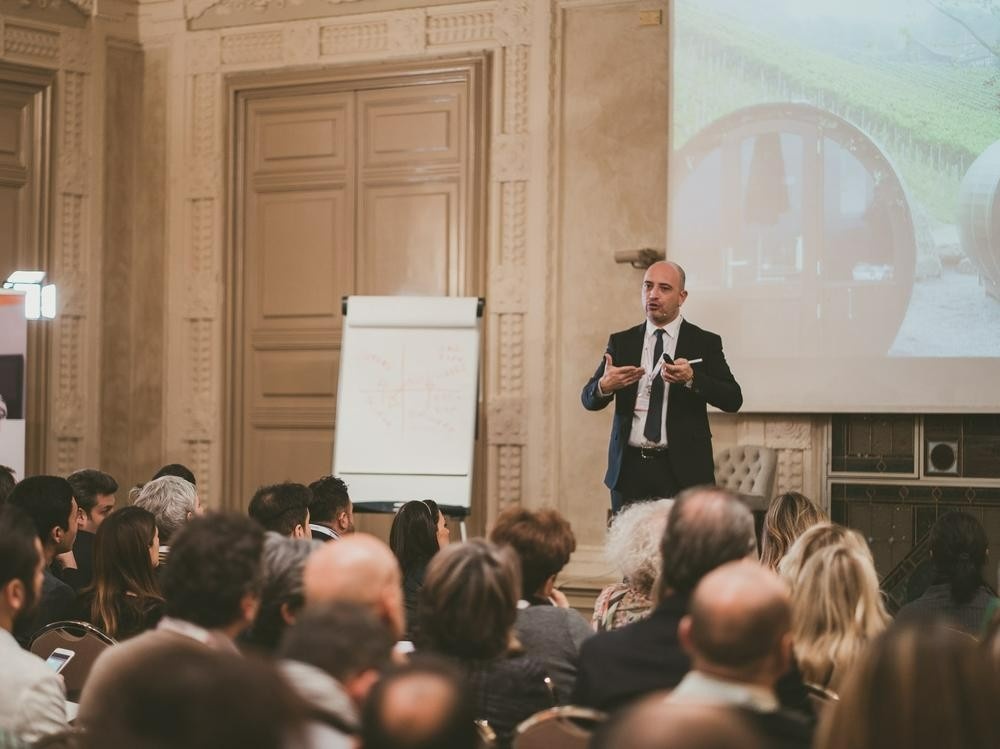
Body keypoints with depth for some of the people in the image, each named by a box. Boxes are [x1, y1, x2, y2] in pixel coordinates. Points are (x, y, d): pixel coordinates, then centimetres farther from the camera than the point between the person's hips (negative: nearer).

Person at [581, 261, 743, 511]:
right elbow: (589, 399, 8)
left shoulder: (704, 343, 4)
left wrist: (692, 379, -22)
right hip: (629, 469, 3)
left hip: (682, 470, -3)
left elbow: (733, 399, -5)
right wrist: (604, 386, -16)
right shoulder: (621, 342, 12)